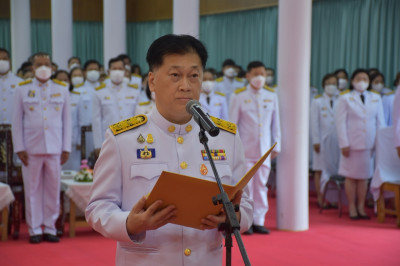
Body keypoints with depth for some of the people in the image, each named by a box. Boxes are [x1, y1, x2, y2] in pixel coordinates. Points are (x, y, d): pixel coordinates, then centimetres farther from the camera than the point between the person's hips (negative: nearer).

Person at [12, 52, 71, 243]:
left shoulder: (62, 89, 10)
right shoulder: (23, 89, 6)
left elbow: (66, 120, 9)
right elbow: (17, 121, 5)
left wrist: (66, 148, 4)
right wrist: (19, 148, -3)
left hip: (55, 148, 1)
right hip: (31, 148, -1)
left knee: (53, 189, 3)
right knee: (33, 189, 2)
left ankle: (50, 228, 13)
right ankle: (35, 229, 11)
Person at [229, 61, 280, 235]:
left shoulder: (271, 96, 9)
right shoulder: (239, 96, 0)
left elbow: (275, 123, 12)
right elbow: (232, 125, 1)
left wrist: (276, 145, 8)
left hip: (264, 149, 3)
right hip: (245, 149, -3)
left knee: (261, 185, 5)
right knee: (245, 185, -3)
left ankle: (258, 221, 11)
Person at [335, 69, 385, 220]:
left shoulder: (376, 99, 11)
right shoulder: (345, 99, 2)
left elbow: (380, 122, 11)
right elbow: (341, 123, -3)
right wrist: (344, 144, -10)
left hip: (369, 144, 3)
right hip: (352, 144, -2)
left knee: (364, 176, 6)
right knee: (351, 176, 2)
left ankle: (361, 207, 14)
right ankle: (352, 208, 11)